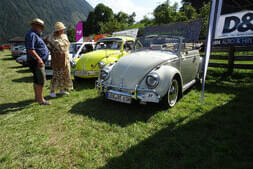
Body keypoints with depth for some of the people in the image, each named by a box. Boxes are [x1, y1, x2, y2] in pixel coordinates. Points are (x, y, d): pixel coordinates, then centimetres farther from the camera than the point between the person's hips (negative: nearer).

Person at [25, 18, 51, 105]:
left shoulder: (36, 35, 19)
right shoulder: (31, 35, -13)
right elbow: (30, 50, -24)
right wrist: (38, 59, -32)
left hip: (40, 61, 11)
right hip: (36, 62, -11)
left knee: (37, 80, 15)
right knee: (41, 80, -11)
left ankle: (37, 97, 25)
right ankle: (41, 99, -7)